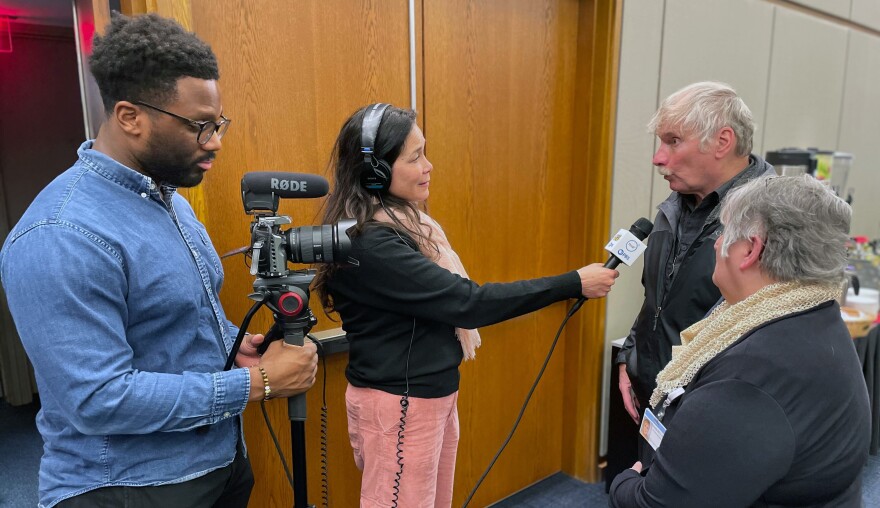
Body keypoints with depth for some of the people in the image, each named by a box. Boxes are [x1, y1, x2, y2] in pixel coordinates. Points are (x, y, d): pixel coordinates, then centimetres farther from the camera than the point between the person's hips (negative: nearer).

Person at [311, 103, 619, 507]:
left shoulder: (399, 223, 5)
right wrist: (575, 284, -22)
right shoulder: (369, 245, -25)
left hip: (432, 394, 9)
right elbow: (465, 302, -27)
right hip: (398, 404, -9)